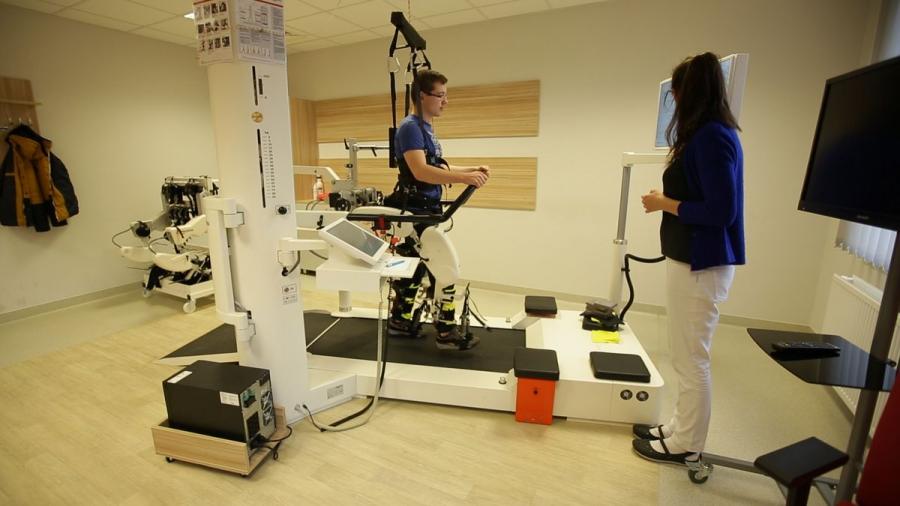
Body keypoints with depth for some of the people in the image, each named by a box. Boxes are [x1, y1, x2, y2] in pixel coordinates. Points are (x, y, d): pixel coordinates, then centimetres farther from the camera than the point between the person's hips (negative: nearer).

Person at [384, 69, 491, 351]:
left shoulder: (427, 128, 17)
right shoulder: (410, 127, -14)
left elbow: (438, 168, 22)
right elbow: (421, 171, -27)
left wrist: (472, 170, 10)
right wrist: (465, 178, -30)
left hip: (426, 211, 10)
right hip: (415, 212, -10)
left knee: (415, 269, 15)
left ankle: (399, 322, 28)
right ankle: (446, 333, 5)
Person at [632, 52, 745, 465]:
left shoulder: (710, 137, -17)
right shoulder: (713, 133, 12)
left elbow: (721, 212, -21)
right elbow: (708, 197, 13)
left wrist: (665, 204, -11)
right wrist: (670, 197, 6)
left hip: (700, 265, -10)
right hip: (696, 260, 10)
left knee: (691, 360, 4)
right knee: (689, 357, 19)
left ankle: (686, 445, 23)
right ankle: (680, 428, 36)